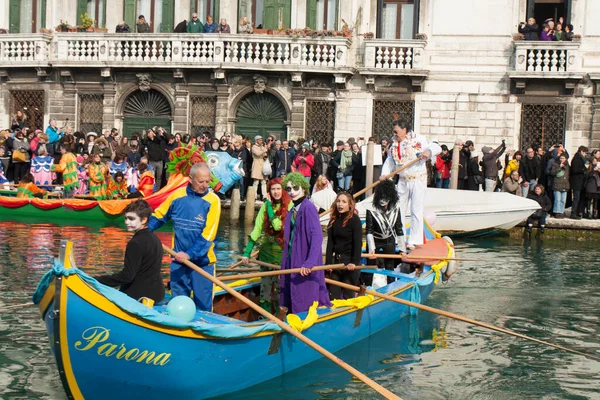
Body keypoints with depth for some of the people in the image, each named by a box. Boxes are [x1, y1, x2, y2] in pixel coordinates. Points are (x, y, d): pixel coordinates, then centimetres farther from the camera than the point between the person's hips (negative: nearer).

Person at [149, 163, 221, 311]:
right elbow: (158, 216, 14)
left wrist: (190, 254, -21)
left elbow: (208, 235, -15)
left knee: (202, 306, 4)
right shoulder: (177, 196, -1)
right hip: (178, 260, 3)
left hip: (202, 261, -3)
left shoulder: (212, 200, -10)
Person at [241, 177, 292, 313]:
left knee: (279, 287, -1)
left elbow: (278, 226, -20)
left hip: (282, 252, -4)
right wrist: (247, 252, -2)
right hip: (266, 251, 4)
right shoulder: (265, 206, 3)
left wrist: (270, 206, -12)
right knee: (265, 285, 7)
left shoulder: (289, 206, -8)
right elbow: (257, 229, 2)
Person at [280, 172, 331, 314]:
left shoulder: (308, 208, -15)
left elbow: (317, 236, -24)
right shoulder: (293, 210, 12)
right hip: (292, 261, 9)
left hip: (305, 265, -9)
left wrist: (310, 262, -31)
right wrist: (285, 263, 19)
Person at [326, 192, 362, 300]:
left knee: (348, 295, -1)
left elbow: (358, 243, -13)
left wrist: (355, 262, -21)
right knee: (333, 295, 5)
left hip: (350, 262, -6)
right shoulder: (334, 220, 9)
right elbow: (330, 243, 6)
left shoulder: (355, 220, -7)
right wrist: (328, 262, -1)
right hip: (336, 261, 6)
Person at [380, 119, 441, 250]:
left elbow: (437, 148, -9)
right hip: (403, 180, 5)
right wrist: (384, 174, -9)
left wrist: (428, 152, -31)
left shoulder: (419, 140, -6)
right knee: (399, 209, 9)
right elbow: (389, 162, 9)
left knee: (416, 211, -4)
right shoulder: (394, 146, 10)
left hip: (418, 179, -5)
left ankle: (414, 240, 0)